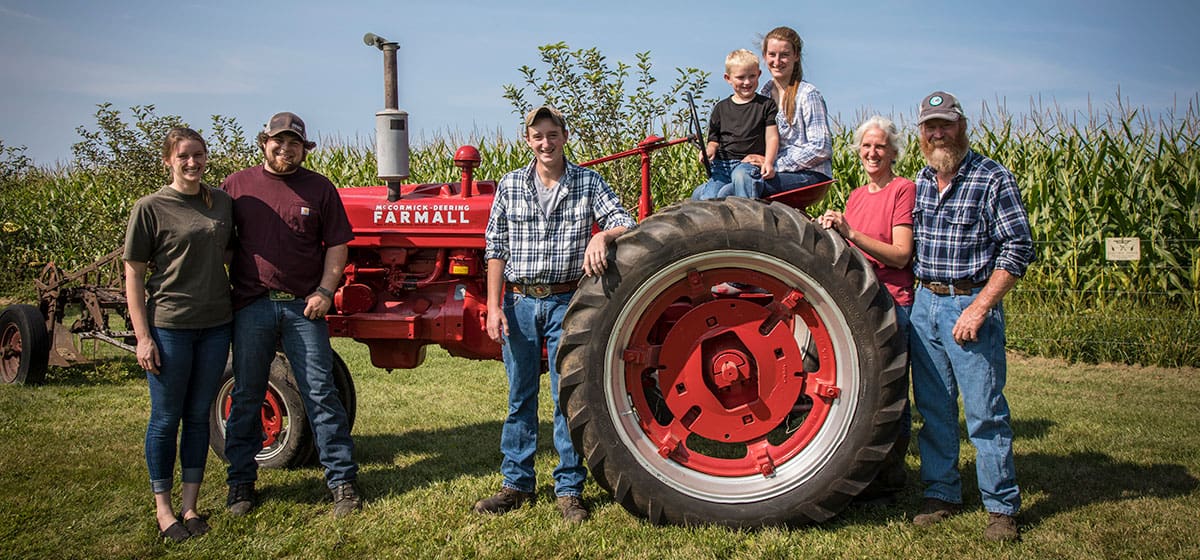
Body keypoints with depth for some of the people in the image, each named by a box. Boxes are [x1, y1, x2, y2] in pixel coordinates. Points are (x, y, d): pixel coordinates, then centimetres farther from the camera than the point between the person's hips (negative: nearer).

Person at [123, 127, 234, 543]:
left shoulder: (221, 202, 6)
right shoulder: (150, 208, -6)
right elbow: (134, 275, -5)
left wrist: (241, 309, 11)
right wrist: (142, 336, -10)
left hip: (215, 325, 4)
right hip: (168, 326, -4)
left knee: (199, 416, 11)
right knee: (166, 418, 5)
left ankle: (189, 505, 22)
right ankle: (163, 508, 19)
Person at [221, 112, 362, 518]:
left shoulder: (319, 188, 5)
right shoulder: (237, 186, 7)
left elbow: (336, 245, 6)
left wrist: (324, 291, -6)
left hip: (303, 306, -1)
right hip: (251, 305, 1)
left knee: (320, 393, 0)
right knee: (246, 397, 9)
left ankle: (343, 481, 7)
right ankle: (240, 483, 22)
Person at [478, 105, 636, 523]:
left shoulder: (588, 182, 1)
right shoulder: (510, 185, 5)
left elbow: (624, 223, -4)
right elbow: (496, 249, 5)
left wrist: (602, 236, -27)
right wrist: (494, 306, -2)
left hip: (566, 303, -2)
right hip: (519, 302, 2)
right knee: (520, 397, 11)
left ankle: (569, 489, 14)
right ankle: (516, 484, 23)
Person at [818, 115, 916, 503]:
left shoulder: (904, 190, -6)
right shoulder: (856, 197, 16)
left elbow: (900, 255, -14)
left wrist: (850, 233, -21)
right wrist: (830, 233, 0)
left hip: (892, 304, -7)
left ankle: (888, 481, 12)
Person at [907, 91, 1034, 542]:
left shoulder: (993, 178, -6)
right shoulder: (919, 182, 11)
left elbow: (1018, 249, -10)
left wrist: (978, 308, -16)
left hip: (972, 305, -5)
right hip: (924, 303, 6)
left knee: (985, 411, -2)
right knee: (933, 408, 11)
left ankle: (1002, 506, 11)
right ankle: (942, 494, 23)